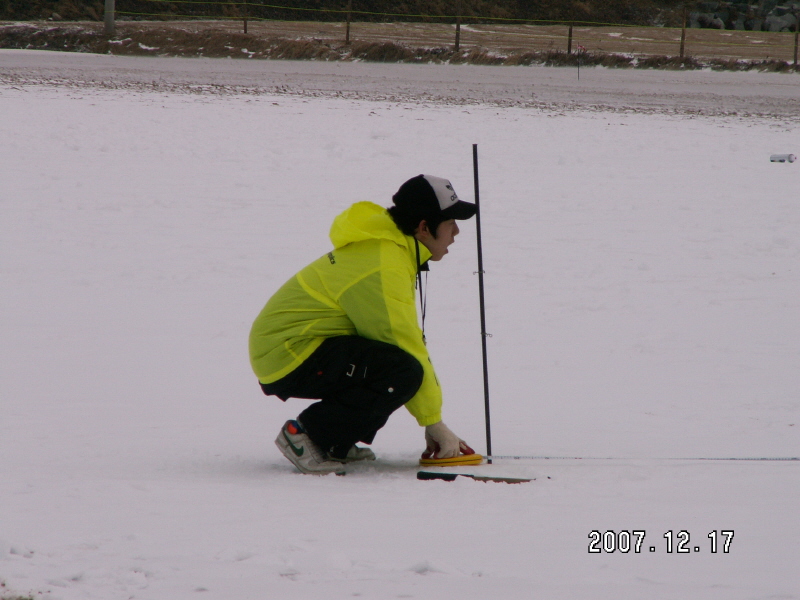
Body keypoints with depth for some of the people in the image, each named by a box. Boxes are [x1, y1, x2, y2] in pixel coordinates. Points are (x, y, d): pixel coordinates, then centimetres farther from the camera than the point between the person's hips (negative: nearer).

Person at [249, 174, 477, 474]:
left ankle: (335, 444, 8)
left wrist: (433, 421, 8)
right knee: (402, 371, -27)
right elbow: (406, 349, -22)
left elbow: (408, 340, 13)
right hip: (290, 357, -11)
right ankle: (306, 434, -14)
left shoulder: (388, 245, 11)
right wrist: (434, 423, -13)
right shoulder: (380, 268, -22)